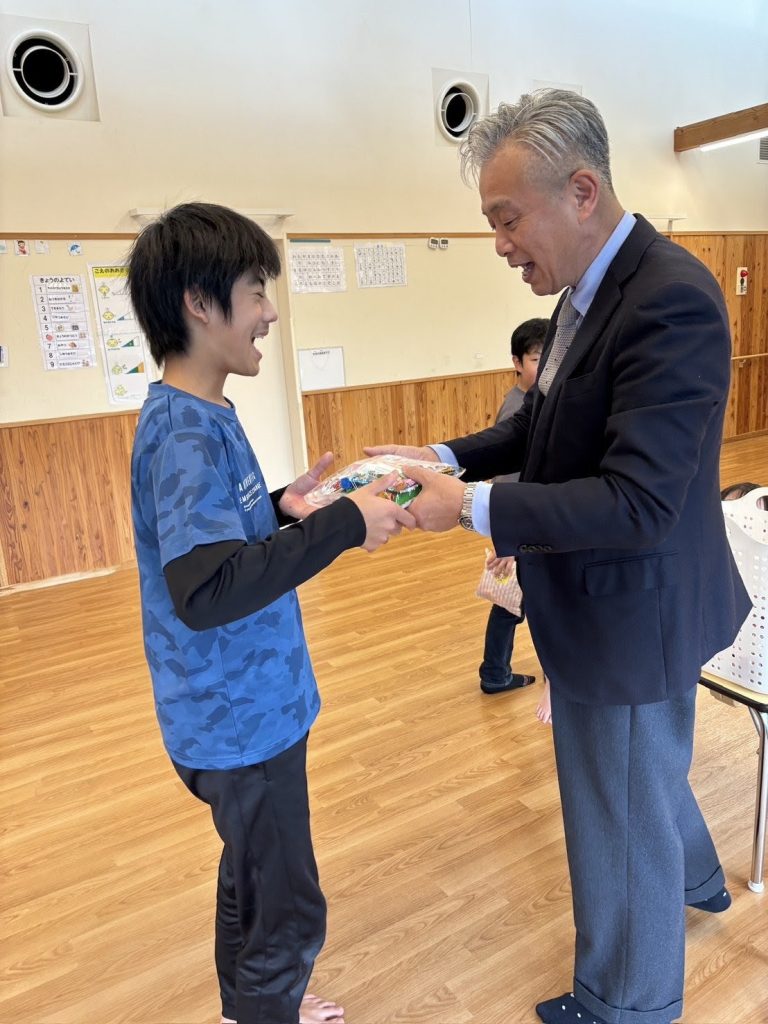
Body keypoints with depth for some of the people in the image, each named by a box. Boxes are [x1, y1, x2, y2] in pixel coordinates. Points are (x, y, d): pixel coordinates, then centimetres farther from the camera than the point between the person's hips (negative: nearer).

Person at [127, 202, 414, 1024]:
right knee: (289, 911, 10)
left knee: (251, 878, 27)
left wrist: (283, 506, 1)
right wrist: (343, 523, -30)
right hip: (241, 716, -9)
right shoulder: (185, 429, -24)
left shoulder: (196, 415, 5)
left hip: (245, 701, 9)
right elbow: (205, 589, -34)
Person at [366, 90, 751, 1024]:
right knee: (648, 771, 33)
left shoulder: (670, 301, -26)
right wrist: (450, 456, -3)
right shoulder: (589, 289, 3)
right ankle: (696, 878, 62)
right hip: (609, 604, 10)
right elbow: (544, 424, 11)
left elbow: (635, 504, -30)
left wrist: (472, 507, -27)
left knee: (622, 826, 13)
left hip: (630, 621, -9)